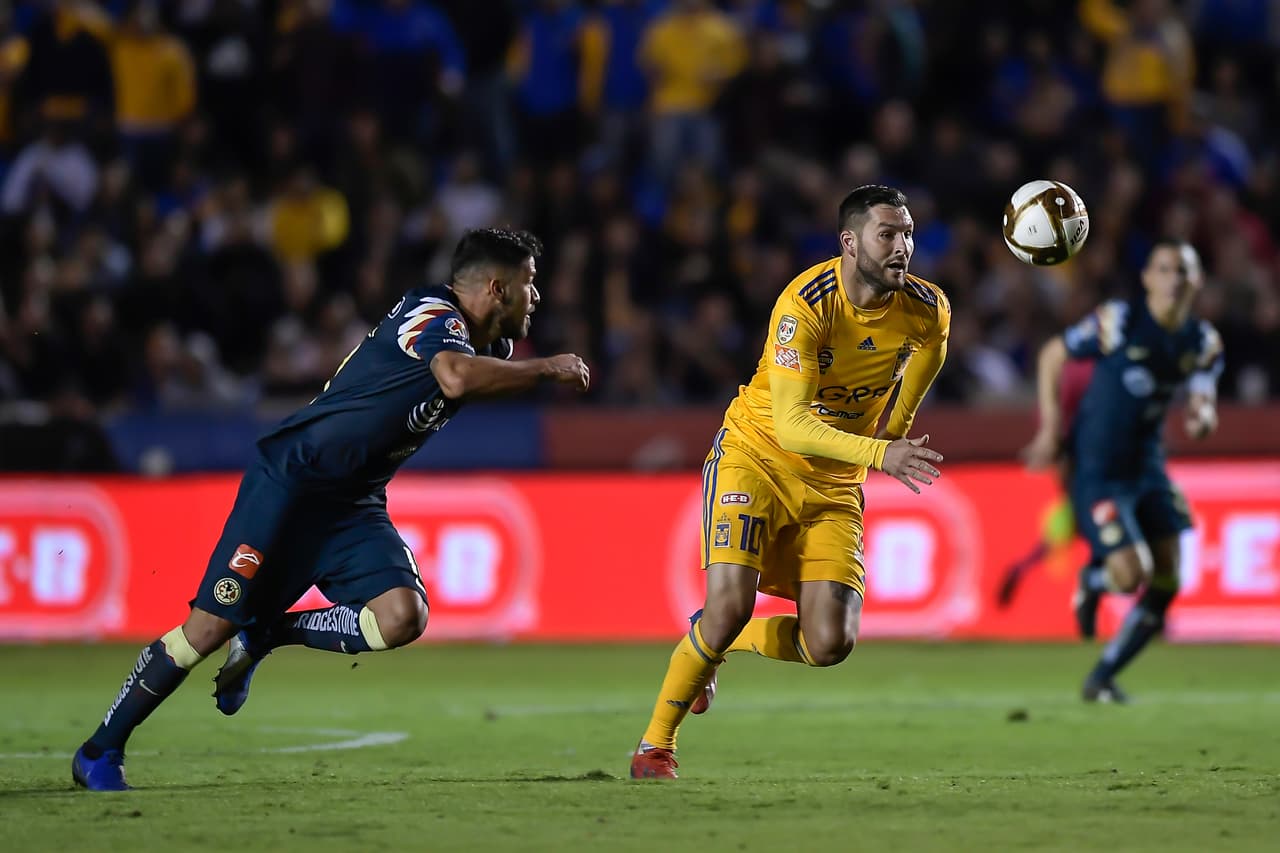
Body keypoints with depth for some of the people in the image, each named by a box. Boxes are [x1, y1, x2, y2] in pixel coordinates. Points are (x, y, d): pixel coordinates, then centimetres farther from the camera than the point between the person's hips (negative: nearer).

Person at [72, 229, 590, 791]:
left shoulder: (488, 345, 8)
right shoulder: (432, 315, -18)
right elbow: (457, 378, -40)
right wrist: (545, 370, -28)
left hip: (354, 506, 8)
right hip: (291, 483, -8)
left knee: (402, 618, -18)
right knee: (211, 626, -9)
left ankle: (268, 636, 6)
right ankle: (99, 751, 7)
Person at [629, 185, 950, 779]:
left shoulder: (928, 312, -9)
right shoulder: (805, 304, -24)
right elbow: (791, 423, -31)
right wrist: (878, 454, -42)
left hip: (834, 483, 5)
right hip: (758, 455, -4)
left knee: (829, 646, -9)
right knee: (731, 604, -23)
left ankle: (714, 643, 23)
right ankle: (654, 746, -2)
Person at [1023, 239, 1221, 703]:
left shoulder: (1203, 342, 1)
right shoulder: (1119, 320, -14)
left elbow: (1205, 399, 4)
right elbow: (1052, 356, -4)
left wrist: (1202, 416, -22)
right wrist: (1050, 428, -7)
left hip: (1147, 466, 6)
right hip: (1097, 469, -6)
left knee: (1165, 585, 2)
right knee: (1131, 573, -19)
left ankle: (1102, 679, 18)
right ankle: (1092, 581, 19)